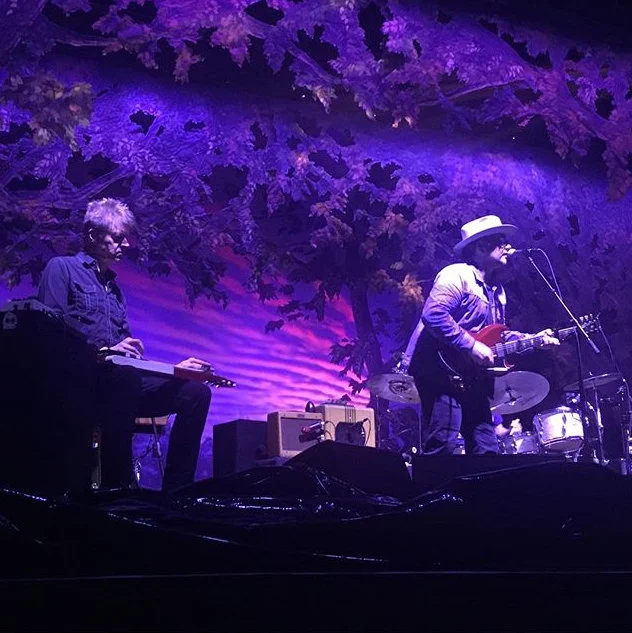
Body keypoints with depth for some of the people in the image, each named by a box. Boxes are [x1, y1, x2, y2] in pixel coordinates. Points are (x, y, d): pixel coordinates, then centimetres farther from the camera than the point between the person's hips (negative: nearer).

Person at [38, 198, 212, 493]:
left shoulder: (113, 287, 27)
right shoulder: (62, 268, 5)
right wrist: (104, 349, -20)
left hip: (120, 379, 8)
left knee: (196, 391, -9)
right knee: (126, 376, -41)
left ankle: (175, 491, -11)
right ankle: (116, 488, -36)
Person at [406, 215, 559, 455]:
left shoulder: (497, 290, 22)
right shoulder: (457, 275, -9)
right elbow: (433, 314, -23)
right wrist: (471, 346, -21)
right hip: (443, 369, -10)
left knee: (486, 450, 9)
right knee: (442, 447, -16)